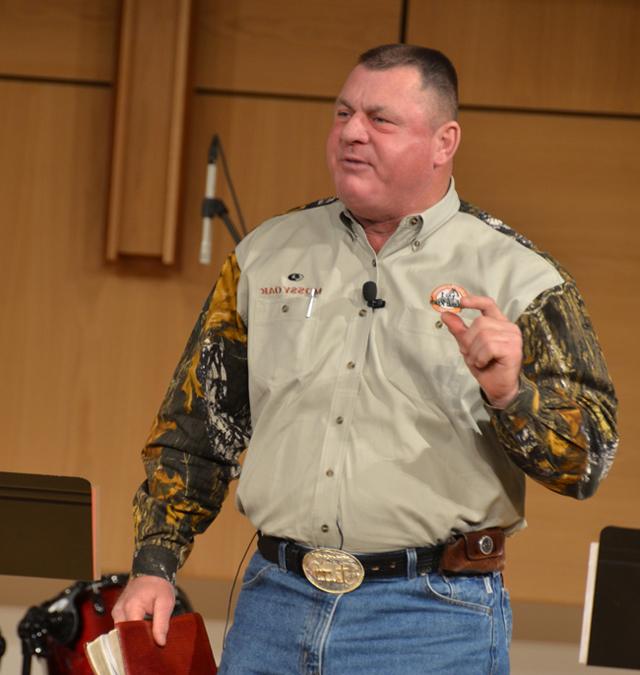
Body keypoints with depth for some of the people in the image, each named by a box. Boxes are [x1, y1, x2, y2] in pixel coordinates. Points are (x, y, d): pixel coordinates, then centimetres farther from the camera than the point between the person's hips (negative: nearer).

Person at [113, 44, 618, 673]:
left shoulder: (518, 279, -2)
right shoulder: (266, 255, 10)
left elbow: (588, 460, -5)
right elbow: (195, 427, 15)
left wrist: (509, 394, -23)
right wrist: (154, 566, 7)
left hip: (433, 621, -3)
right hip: (274, 601, 4)